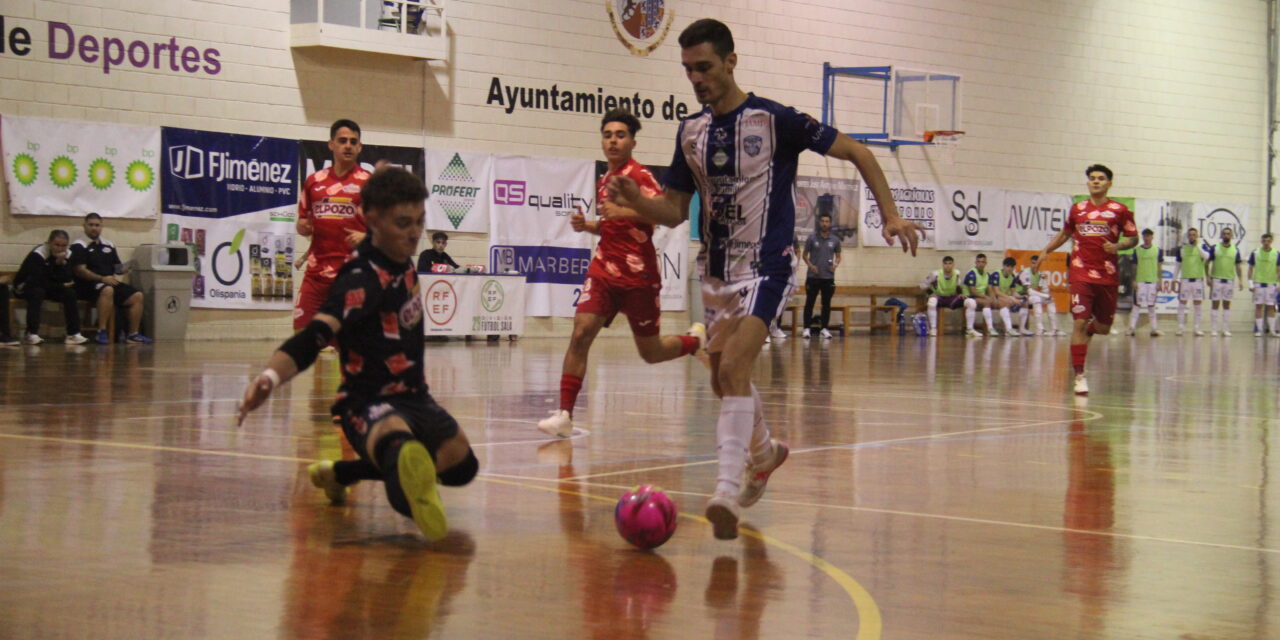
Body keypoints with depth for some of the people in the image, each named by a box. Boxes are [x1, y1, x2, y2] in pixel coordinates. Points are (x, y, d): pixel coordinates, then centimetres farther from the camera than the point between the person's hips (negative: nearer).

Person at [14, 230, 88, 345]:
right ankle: (32, 334, -36)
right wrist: (61, 286, -18)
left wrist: (61, 263, -29)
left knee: (70, 292, -17)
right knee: (37, 292, -37)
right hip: (24, 287, -6)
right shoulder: (37, 255, -26)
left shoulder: (65, 255, -7)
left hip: (48, 288, 6)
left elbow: (67, 280, -15)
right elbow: (40, 282, -29)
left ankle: (73, 334, -18)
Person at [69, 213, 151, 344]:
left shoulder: (109, 245, 18)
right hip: (87, 285, -7)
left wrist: (123, 270, -4)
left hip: (110, 282, 7)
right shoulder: (79, 246, -2)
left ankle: (133, 334, -7)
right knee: (107, 290, -38)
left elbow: (117, 267, 22)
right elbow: (80, 270, -13)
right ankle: (102, 332, -37)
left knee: (137, 296, -10)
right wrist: (102, 279, -23)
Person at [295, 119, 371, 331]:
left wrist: (366, 237, -17)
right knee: (302, 327, 2)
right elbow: (302, 220, 22)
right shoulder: (314, 181, 13)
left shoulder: (368, 182, 1)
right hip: (317, 269, 4)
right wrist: (303, 227, -1)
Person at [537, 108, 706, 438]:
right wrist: (587, 225, 9)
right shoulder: (604, 181, 15)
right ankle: (564, 414, -15)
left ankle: (696, 340, 38)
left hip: (638, 277, -6)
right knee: (580, 334, -14)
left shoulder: (639, 175, -9)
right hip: (604, 270, 6)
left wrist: (622, 212, -36)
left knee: (650, 353, 7)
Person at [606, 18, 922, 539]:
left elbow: (857, 153, -5)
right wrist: (634, 200, -11)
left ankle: (727, 490, -24)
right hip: (716, 272, 7)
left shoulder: (775, 120, -11)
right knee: (724, 377, 15)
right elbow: (674, 211, 9)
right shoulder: (691, 131, 6)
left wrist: (890, 216, -12)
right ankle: (764, 451, 43)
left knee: (732, 368, -23)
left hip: (766, 268, -7)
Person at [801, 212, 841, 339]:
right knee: (810, 302, -1)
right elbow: (805, 255, 6)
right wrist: (810, 265, -10)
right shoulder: (812, 238, 1)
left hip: (829, 277, 2)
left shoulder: (835, 240, 6)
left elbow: (838, 256, 16)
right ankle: (807, 328, 4)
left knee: (826, 303, 4)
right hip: (813, 276, -2)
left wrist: (836, 264, -5)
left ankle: (824, 329, 11)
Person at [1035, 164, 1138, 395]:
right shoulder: (1077, 209, 10)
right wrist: (1046, 250, 19)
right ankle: (1079, 376, -9)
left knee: (1103, 328, 9)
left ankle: (1086, 333, 47)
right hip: (1081, 274, 0)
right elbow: (1065, 233, 25)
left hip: (1108, 276, 0)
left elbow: (1133, 237, 5)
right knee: (1080, 322, -11)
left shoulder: (1120, 210, 2)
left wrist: (1117, 246, -14)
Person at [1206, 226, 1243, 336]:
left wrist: (1241, 281, 3)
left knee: (1227, 305, 5)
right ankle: (1213, 329, 1)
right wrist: (1208, 277, -8)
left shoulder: (1235, 250, 7)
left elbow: (1238, 266, 10)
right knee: (1215, 304, -2)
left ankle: (1226, 329, 8)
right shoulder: (1214, 248, 0)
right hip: (1216, 279, -2)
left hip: (1230, 280, 2)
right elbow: (1207, 263, 1)